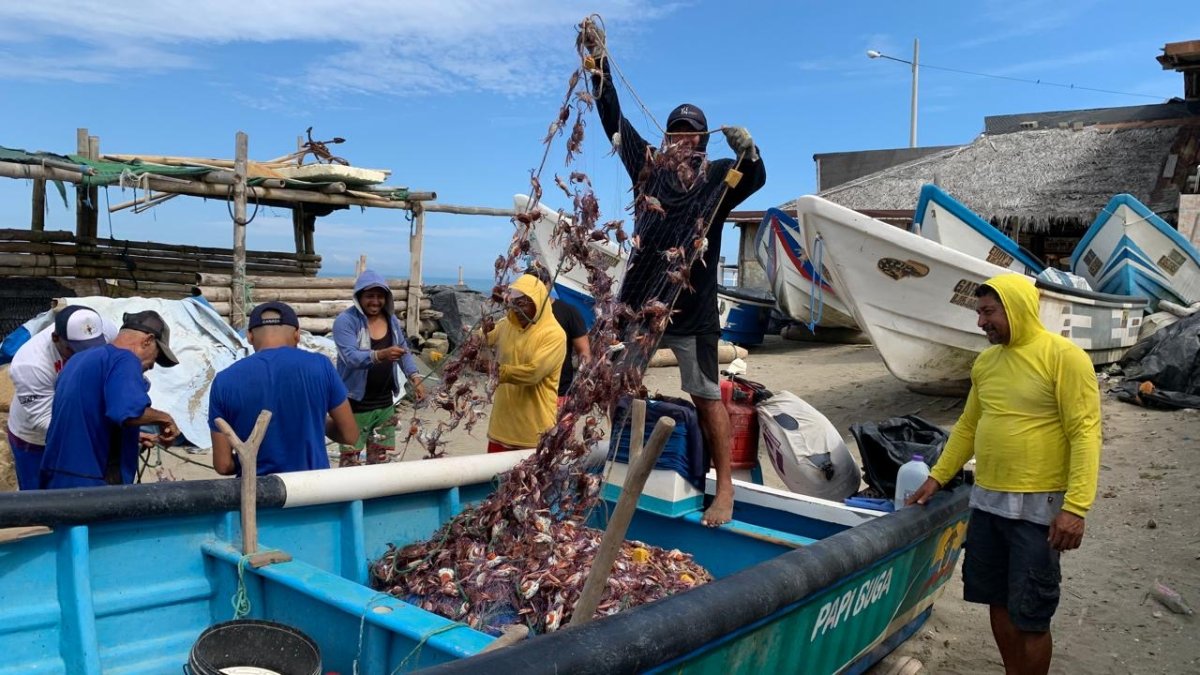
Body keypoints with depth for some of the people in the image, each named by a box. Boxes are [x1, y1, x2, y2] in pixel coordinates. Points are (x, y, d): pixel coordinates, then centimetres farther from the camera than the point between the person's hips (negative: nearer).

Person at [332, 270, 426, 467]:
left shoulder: (391, 319, 5)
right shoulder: (345, 321, -13)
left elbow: (404, 352, 14)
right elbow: (351, 357, -27)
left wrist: (415, 377, -2)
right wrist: (380, 355, -44)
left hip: (385, 403, 5)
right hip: (355, 404, -5)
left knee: (380, 459, 15)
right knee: (350, 460, 2)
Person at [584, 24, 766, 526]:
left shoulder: (719, 178, 1)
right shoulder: (649, 166, 9)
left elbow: (756, 180, -17)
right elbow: (614, 120, 9)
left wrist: (748, 151, -38)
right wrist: (599, 63, 5)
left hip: (692, 308, -4)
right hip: (638, 299, 5)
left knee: (707, 397, -2)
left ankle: (724, 489, 3)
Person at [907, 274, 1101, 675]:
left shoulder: (1064, 356, -11)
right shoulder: (985, 362, 9)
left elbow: (1085, 433, -15)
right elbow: (968, 427, 18)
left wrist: (1075, 507, -22)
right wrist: (937, 477, 15)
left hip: (1037, 507, -6)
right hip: (986, 502, 7)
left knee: (1030, 616, 2)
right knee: (999, 602, 16)